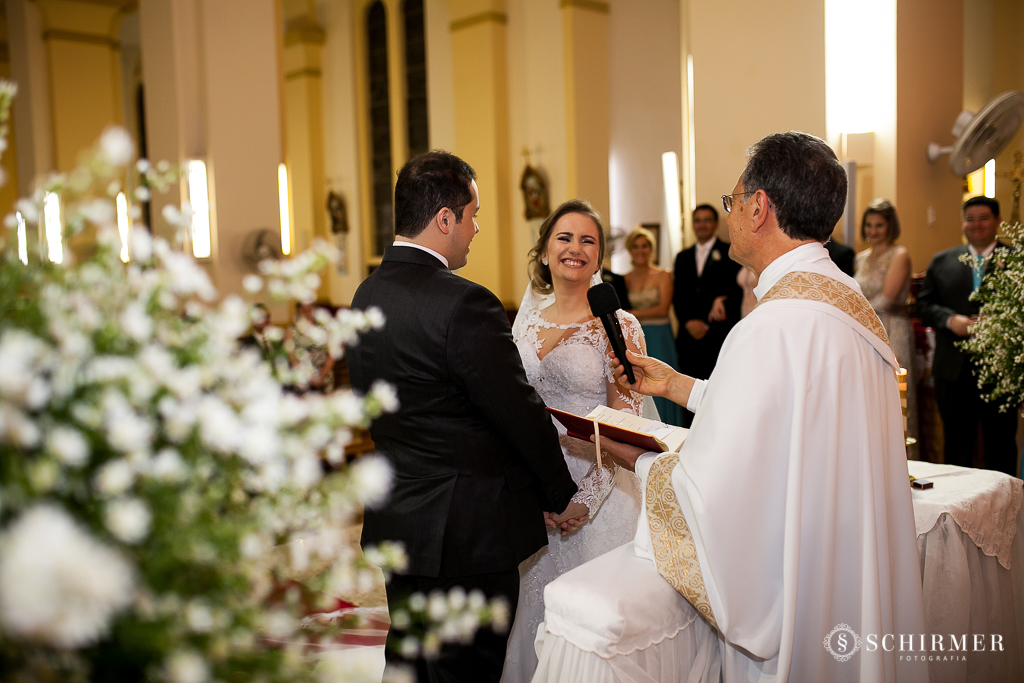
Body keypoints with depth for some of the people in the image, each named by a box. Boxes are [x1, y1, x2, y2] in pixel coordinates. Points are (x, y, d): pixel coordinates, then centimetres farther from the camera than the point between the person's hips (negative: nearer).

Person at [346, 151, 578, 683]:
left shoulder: (367, 294, 3)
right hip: (469, 529, -8)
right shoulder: (464, 304, -23)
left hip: (396, 522, 8)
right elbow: (520, 414, -17)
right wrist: (562, 494, -2)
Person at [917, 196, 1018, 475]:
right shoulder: (942, 261, 11)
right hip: (954, 370, 2)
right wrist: (950, 320, -11)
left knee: (1001, 444, 7)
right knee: (956, 443, 11)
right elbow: (925, 303, 7)